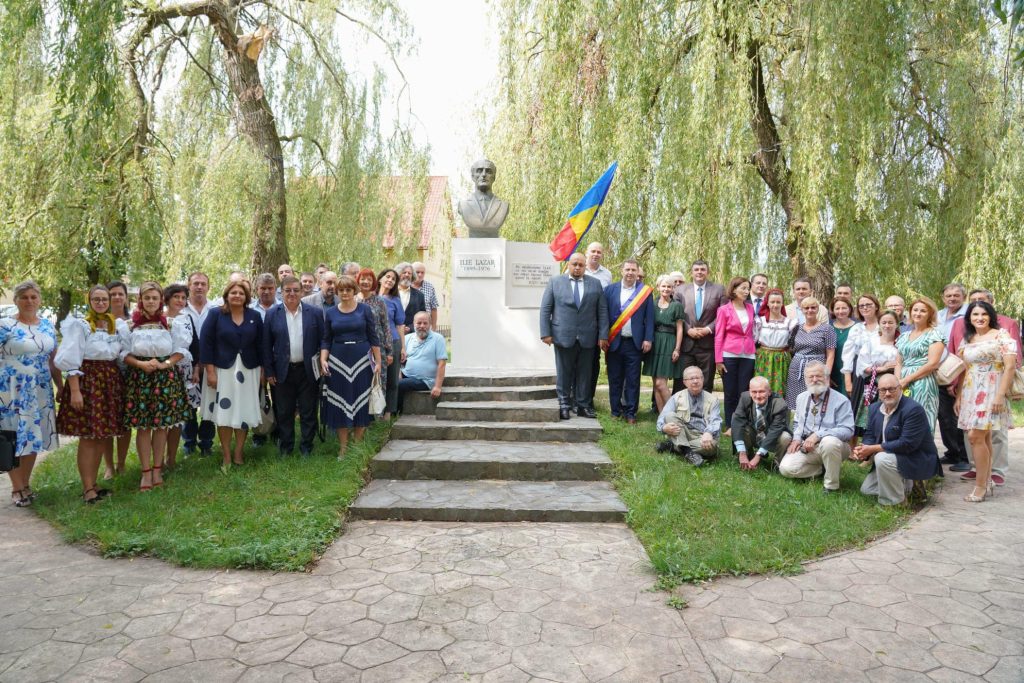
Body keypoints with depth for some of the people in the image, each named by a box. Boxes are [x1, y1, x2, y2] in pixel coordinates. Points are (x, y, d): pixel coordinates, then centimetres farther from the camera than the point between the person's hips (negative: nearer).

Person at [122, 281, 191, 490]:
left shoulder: (170, 322, 4)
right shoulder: (131, 323, 2)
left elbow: (181, 350, 4)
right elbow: (124, 353, 2)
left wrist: (164, 364, -11)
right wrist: (141, 364, -15)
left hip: (166, 377, 1)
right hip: (139, 377, -1)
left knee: (162, 425, 5)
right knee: (143, 426, 1)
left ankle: (157, 470, 17)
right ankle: (146, 472, 10)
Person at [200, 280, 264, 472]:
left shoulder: (255, 316, 5)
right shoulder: (216, 314, -2)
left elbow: (260, 344, 9)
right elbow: (205, 342, -5)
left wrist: (262, 370, 6)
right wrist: (210, 370, -10)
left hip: (248, 371, 2)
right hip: (222, 370, -2)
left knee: (244, 412, 5)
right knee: (224, 413, 0)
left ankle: (238, 453, 19)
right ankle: (226, 456, 12)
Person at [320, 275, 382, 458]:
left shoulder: (364, 309, 1)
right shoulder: (331, 313, 6)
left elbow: (373, 337, 1)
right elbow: (326, 340, 8)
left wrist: (378, 361, -3)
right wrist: (323, 360, -6)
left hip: (361, 361, -1)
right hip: (338, 363, 1)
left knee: (360, 404, 4)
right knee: (340, 405, 4)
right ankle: (343, 448, 13)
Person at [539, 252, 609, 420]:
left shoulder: (595, 284, 8)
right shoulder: (555, 282, 5)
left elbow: (602, 311, 5)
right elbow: (545, 309, 2)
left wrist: (603, 336, -1)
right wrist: (545, 333, -5)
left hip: (587, 338, 1)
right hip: (563, 336, -1)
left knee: (585, 373, 7)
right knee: (564, 373, 5)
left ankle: (583, 406, 17)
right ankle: (563, 405, 16)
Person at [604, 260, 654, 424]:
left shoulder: (645, 291, 3)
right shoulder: (610, 289, 5)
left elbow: (649, 317, 1)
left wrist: (648, 339, -5)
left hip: (635, 343, -1)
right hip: (614, 342, 1)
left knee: (633, 380, 3)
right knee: (615, 379, 8)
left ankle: (630, 413, 12)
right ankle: (616, 411, 19)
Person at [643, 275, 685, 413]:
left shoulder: (676, 305, 2)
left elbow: (679, 328, 0)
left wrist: (677, 349, -7)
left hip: (669, 344, -4)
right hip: (654, 344, 4)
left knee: (660, 383, -11)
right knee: (656, 383, 4)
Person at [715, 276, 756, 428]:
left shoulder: (750, 309, 10)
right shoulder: (724, 310, -2)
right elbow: (719, 336, -2)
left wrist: (755, 349, 11)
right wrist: (718, 360, -6)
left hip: (748, 356, 3)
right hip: (729, 355, -3)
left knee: (743, 392, 3)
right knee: (730, 393, 3)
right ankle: (729, 426, 11)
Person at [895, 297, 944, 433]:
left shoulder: (934, 334, -1)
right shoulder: (904, 336, 17)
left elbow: (932, 364, -11)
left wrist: (906, 379, -12)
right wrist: (897, 381, -3)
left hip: (923, 384, -6)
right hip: (903, 386, 6)